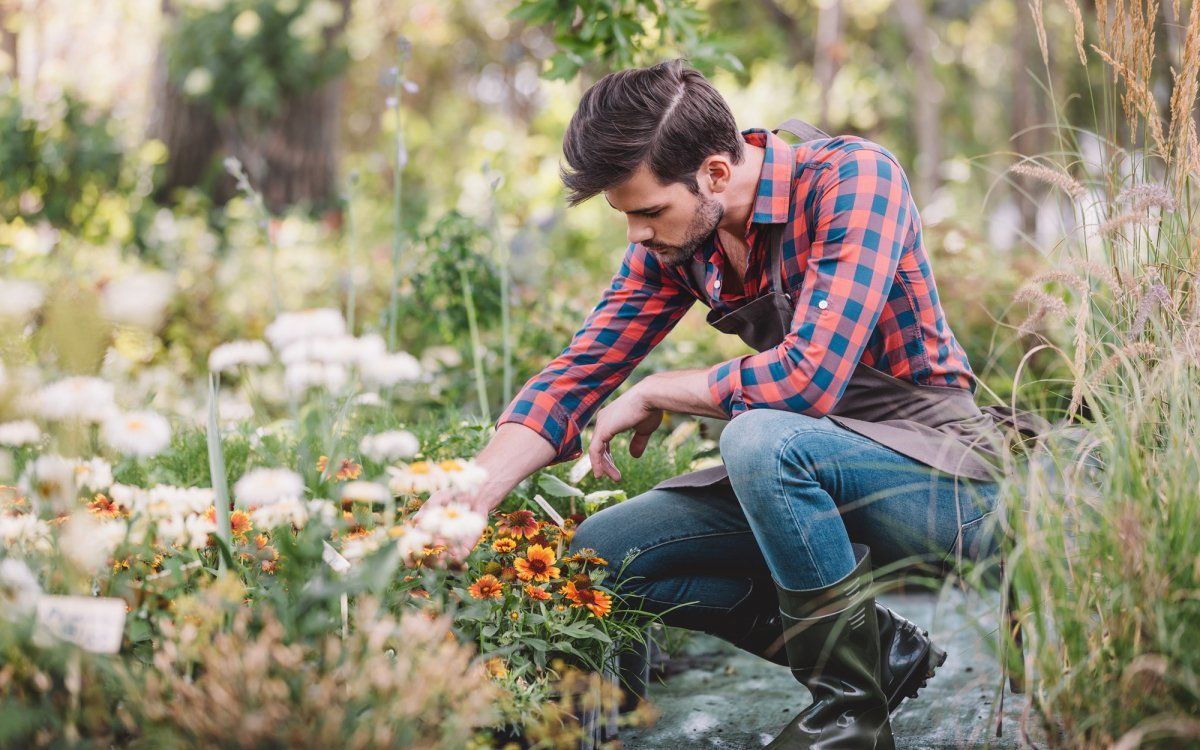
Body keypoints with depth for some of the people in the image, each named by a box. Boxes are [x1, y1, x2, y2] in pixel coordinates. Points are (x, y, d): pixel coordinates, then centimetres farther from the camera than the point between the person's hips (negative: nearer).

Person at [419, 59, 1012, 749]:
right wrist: (470, 498, -12)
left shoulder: (853, 178, -21)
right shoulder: (675, 235, 0)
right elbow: (581, 370, 2)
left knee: (759, 438, -35)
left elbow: (809, 377, -32)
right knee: (602, 550, -1)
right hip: (812, 471, 8)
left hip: (945, 468, -8)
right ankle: (886, 649, 3)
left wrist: (653, 395, -16)